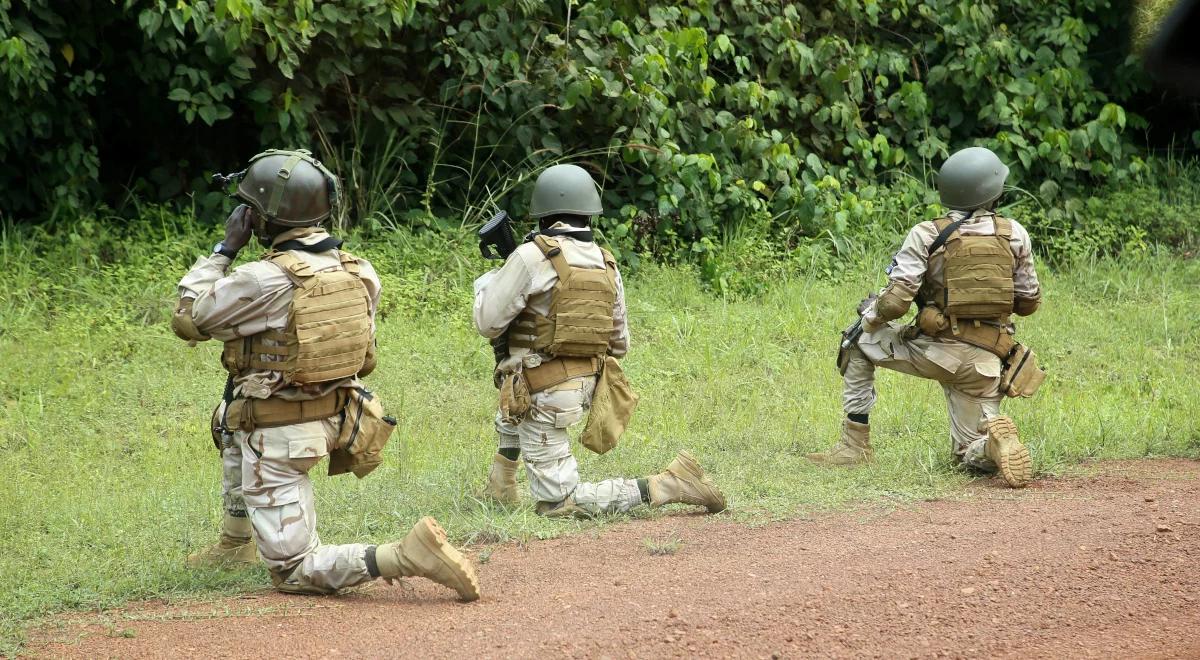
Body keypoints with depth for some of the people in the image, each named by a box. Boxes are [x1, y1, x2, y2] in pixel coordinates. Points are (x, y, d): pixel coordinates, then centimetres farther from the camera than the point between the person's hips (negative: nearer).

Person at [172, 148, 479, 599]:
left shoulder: (265, 282, -23)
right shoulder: (358, 271, -2)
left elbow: (188, 317, -9)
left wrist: (225, 248, -1)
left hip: (279, 442, -8)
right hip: (335, 421, 8)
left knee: (295, 572, -4)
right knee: (231, 418, 37)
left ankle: (409, 556, -23)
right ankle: (236, 542, 41)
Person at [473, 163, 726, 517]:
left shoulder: (532, 257, -15)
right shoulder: (607, 265, 5)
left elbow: (488, 323, -9)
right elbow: (619, 345, 12)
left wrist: (486, 283, 12)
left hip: (545, 397, -8)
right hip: (585, 388, 8)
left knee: (559, 504, -4)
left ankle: (663, 487, -14)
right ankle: (501, 488, 36)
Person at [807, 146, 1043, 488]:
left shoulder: (926, 235, -4)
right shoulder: (1015, 235, 4)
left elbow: (895, 301, -10)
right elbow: (1029, 302, 11)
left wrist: (871, 313, 12)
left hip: (936, 350, -3)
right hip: (985, 360, 3)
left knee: (859, 343, 22)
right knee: (970, 453, 17)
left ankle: (855, 444, 16)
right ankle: (996, 443, -20)